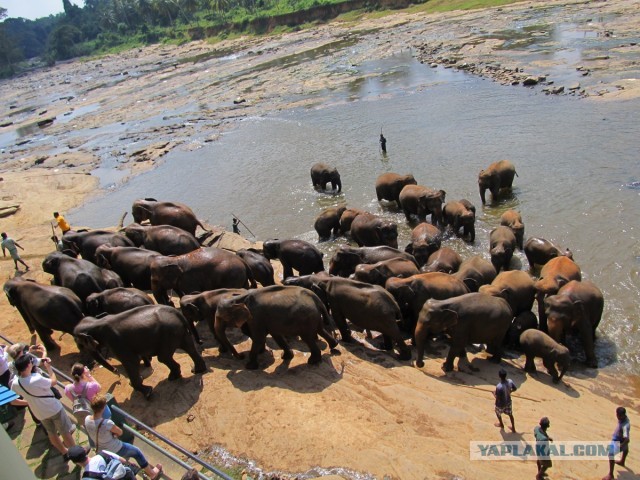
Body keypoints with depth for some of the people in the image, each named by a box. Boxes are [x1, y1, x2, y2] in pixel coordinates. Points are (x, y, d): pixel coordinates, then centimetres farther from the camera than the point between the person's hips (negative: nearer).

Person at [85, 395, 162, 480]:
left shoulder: (87, 419, -18)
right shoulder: (107, 423, -37)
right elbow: (120, 432, -17)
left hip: (101, 452, 6)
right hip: (115, 450, -6)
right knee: (137, 452, 19)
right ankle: (152, 473, 36)